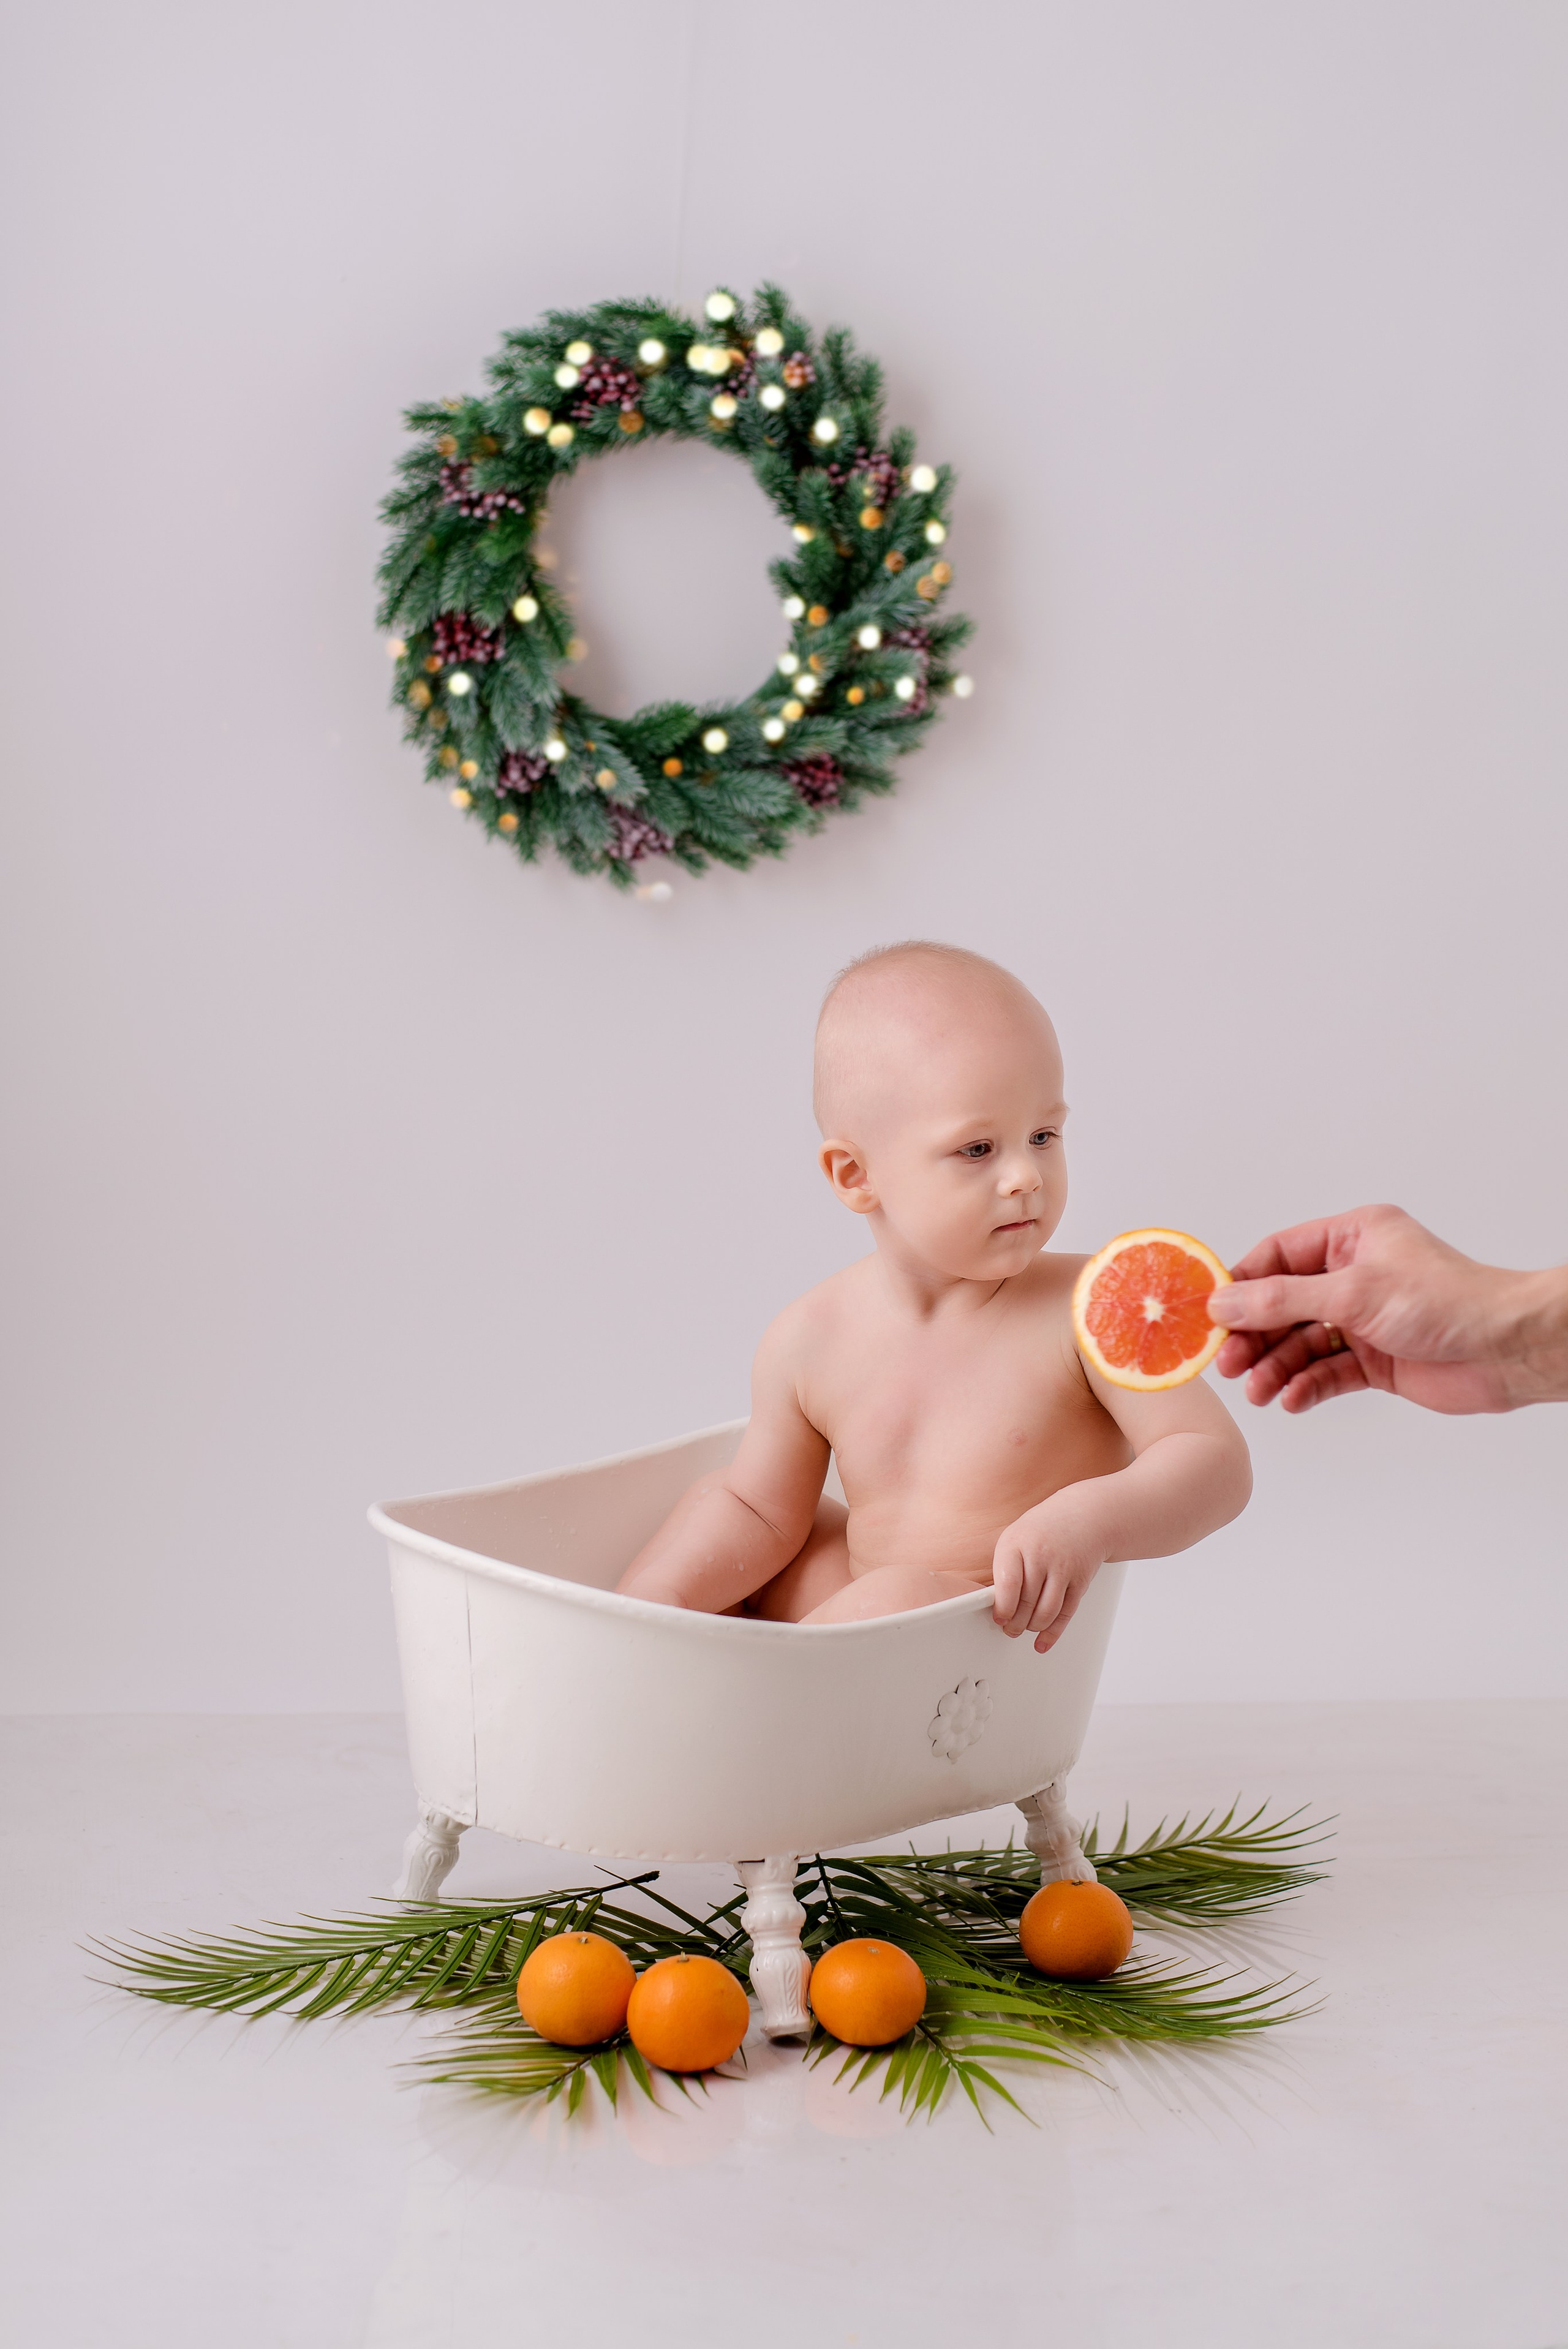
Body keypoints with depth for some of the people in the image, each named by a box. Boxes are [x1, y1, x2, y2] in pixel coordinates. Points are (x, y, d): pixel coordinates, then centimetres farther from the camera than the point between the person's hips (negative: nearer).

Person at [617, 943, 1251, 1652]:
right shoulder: (810, 1342, -4)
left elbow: (1218, 1461, -19)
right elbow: (765, 1509, 10)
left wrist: (1090, 1517, -37)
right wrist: (657, 1596, -5)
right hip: (864, 1616, 6)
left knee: (902, 1598, -33)